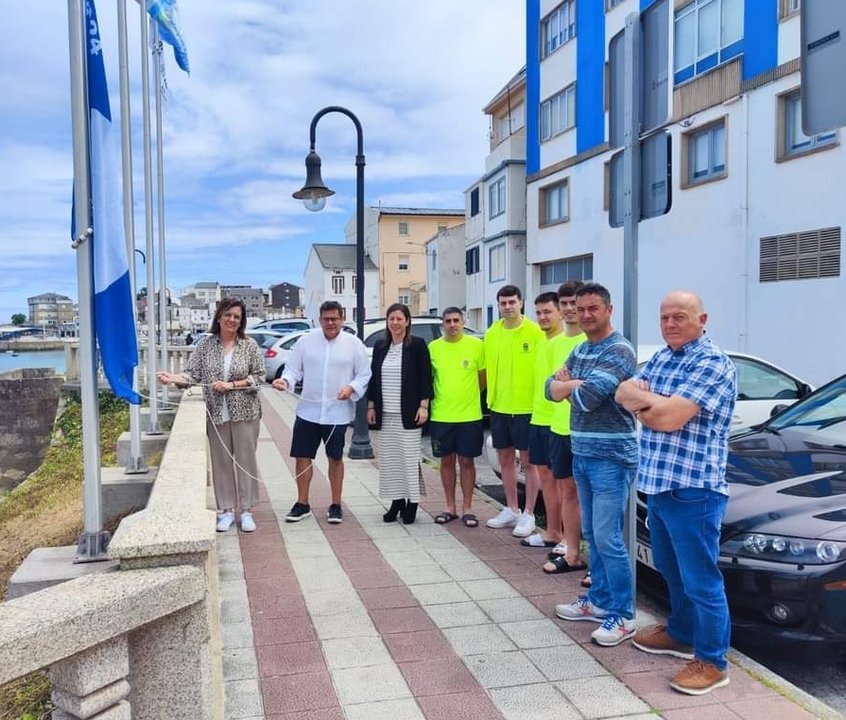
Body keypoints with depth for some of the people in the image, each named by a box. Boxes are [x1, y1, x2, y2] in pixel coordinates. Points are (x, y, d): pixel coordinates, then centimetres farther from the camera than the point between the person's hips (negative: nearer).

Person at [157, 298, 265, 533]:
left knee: (246, 460, 4)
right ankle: (226, 511, 20)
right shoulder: (206, 344, 2)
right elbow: (194, 374, -2)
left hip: (245, 412, -1)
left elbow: (259, 376, -3)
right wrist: (174, 378, -21)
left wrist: (231, 385, -14)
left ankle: (246, 511, 15)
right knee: (221, 461, 8)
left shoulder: (249, 346, -2)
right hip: (216, 414, 1)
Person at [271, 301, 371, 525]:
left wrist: (351, 388, -17)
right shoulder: (306, 341, 2)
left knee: (335, 458, 10)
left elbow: (364, 375, 1)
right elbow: (293, 368, 5)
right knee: (302, 456, 5)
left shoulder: (354, 344, -2)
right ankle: (302, 504, 21)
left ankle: (336, 505, 23)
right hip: (308, 410, 2)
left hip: (338, 412, -1)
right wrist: (285, 380, -15)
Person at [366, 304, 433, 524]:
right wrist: (371, 406, 9)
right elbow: (373, 378, 14)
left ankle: (412, 503, 8)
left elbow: (426, 378, -6)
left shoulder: (417, 345, -4)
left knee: (409, 457, -2)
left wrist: (423, 406, -12)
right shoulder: (380, 346, 10)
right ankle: (397, 501, 18)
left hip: (408, 414, -5)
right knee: (389, 458, 7)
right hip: (385, 414, 5)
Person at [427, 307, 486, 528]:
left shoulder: (476, 345, -3)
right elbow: (427, 378, 12)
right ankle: (450, 507, 22)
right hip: (440, 416, 2)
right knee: (447, 461, 10)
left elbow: (483, 377, 5)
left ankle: (467, 508, 16)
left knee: (466, 461, 6)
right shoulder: (433, 347, 2)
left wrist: (469, 397, 7)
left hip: (469, 415, -2)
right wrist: (436, 400, 7)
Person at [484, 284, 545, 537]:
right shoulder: (491, 333, 7)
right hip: (498, 407, 6)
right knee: (505, 459, 14)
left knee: (529, 461, 4)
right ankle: (511, 509, 28)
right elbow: (487, 368, 12)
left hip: (526, 407, -5)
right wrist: (491, 398, 8)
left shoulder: (534, 332, -9)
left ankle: (528, 515, 13)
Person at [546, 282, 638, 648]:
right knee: (592, 534, 15)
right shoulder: (580, 350, 14)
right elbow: (551, 389, 8)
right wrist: (575, 385, -13)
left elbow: (588, 398, -24)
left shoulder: (619, 351, -14)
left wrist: (569, 385, -3)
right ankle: (599, 600, 28)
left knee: (608, 539, -5)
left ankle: (622, 615, 6)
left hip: (610, 458, -8)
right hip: (581, 453, 8)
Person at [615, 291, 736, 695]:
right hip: (656, 483, 9)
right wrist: (653, 402, -15)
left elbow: (670, 419, -24)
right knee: (670, 569, 22)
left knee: (700, 578, 0)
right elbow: (623, 394, 5)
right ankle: (681, 633, 39)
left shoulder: (712, 364, -15)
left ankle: (711, 662, 12)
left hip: (693, 489, -9)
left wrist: (643, 400, -6)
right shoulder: (660, 358, 13)